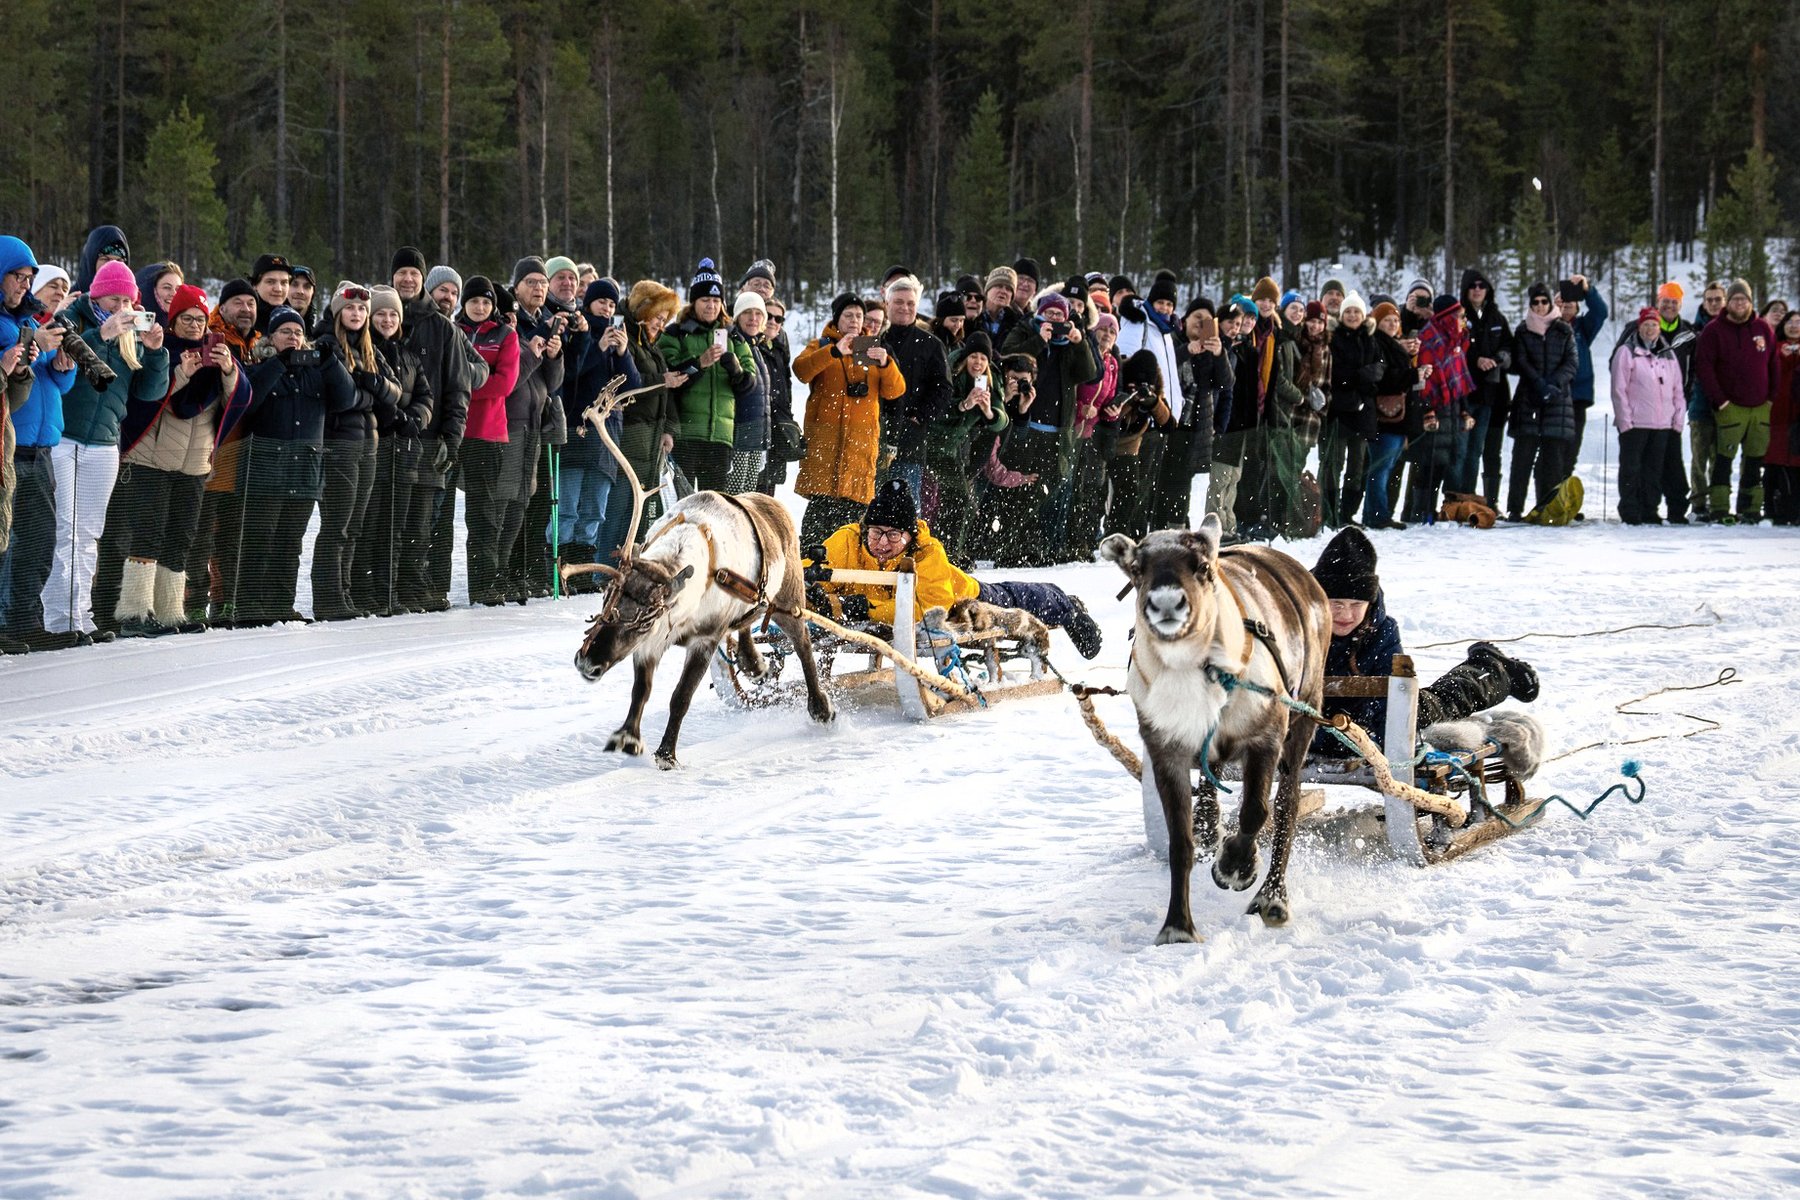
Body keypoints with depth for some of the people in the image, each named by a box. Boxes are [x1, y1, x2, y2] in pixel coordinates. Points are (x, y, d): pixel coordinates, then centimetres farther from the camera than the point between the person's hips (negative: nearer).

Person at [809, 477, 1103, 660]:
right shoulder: (848, 542, -38)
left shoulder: (927, 553, -42)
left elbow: (932, 608, -51)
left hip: (959, 600, -3)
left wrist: (869, 609, -59)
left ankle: (1066, 607, 57)